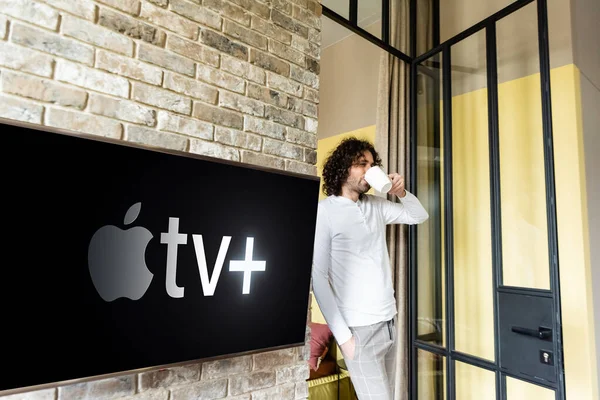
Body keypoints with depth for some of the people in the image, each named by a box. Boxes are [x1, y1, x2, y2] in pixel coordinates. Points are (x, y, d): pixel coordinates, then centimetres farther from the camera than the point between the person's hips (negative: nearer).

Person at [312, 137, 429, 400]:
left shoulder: (376, 205, 7)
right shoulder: (324, 211, -12)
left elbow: (419, 216, 20)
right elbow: (318, 277, -14)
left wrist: (401, 193, -1)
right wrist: (342, 335, -16)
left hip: (389, 321, 7)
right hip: (360, 328, -6)